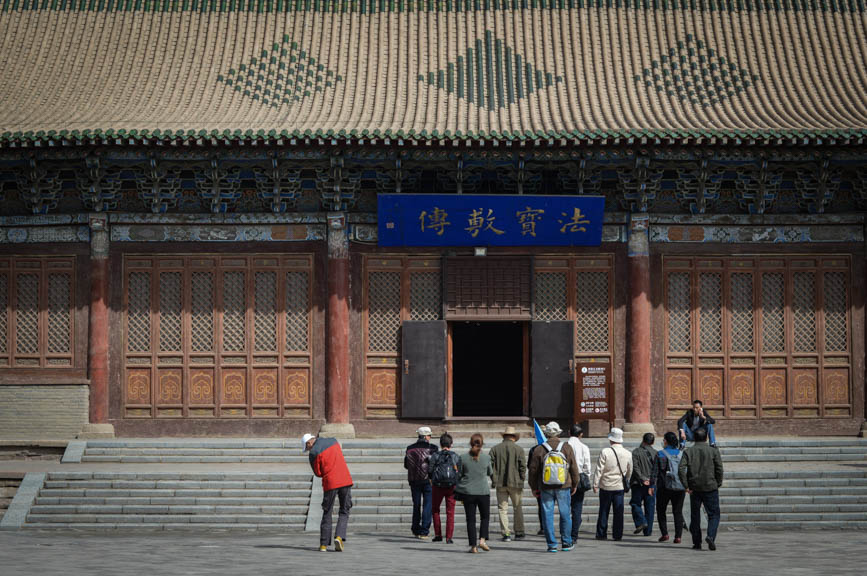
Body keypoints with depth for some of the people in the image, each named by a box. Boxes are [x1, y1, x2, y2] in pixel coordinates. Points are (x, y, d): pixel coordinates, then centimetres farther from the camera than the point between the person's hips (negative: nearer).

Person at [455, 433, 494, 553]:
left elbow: (459, 475, 2)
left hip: (468, 492, 0)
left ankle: (473, 546, 3)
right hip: (483, 491, 0)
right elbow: (490, 473, 9)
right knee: (485, 517, 16)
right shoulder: (486, 458, -6)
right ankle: (482, 540, -2)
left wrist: (458, 493, 14)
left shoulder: (463, 458, -5)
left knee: (470, 519, 6)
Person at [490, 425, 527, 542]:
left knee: (503, 508, 3)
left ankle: (505, 533, -3)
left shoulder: (495, 449, 4)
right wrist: (521, 481, 5)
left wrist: (494, 480, 8)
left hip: (500, 484, 1)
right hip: (515, 483, -1)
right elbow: (523, 467, -5)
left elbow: (490, 466, 1)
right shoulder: (518, 449, -1)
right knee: (517, 507, 11)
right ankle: (519, 532, 14)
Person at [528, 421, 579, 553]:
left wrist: (534, 488, 11)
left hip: (546, 488, -1)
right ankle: (566, 543, 14)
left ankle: (552, 544, 3)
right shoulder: (567, 448, -3)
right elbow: (574, 468, 2)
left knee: (548, 515, 5)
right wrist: (574, 485, 14)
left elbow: (533, 471, -1)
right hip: (564, 488, 1)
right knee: (565, 515, 11)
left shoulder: (539, 450, -5)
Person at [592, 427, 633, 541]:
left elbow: (599, 469, -11)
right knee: (619, 511, 6)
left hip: (606, 485, -2)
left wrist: (595, 484, -5)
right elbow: (629, 471, 11)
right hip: (620, 486, 2)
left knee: (604, 511, 6)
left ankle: (601, 534, 9)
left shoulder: (605, 452, -11)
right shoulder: (628, 454, 1)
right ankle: (617, 534, 5)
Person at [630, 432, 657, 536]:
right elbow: (656, 471, -2)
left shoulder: (636, 452, -4)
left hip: (638, 484, -2)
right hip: (651, 484, 2)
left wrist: (643, 479, -11)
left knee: (635, 504, 9)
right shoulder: (655, 453, 2)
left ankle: (641, 522, -12)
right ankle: (647, 530, 9)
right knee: (650, 507, 7)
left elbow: (635, 468, -12)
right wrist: (652, 484, -2)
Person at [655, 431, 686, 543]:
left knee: (661, 510, 13)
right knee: (678, 512, 6)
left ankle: (664, 534, 3)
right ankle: (678, 536, -2)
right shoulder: (681, 454, 4)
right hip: (680, 487, 3)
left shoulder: (660, 454, -5)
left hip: (665, 487, -3)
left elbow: (655, 471, -7)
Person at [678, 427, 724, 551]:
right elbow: (719, 469, -6)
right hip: (710, 487, -2)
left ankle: (696, 542, 11)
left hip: (694, 489, 2)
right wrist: (718, 484, 4)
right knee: (714, 514, 4)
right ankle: (711, 536, -18)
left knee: (695, 516, 11)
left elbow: (681, 469, -7)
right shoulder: (713, 451, -1)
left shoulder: (688, 451, 3)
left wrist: (686, 486, -4)